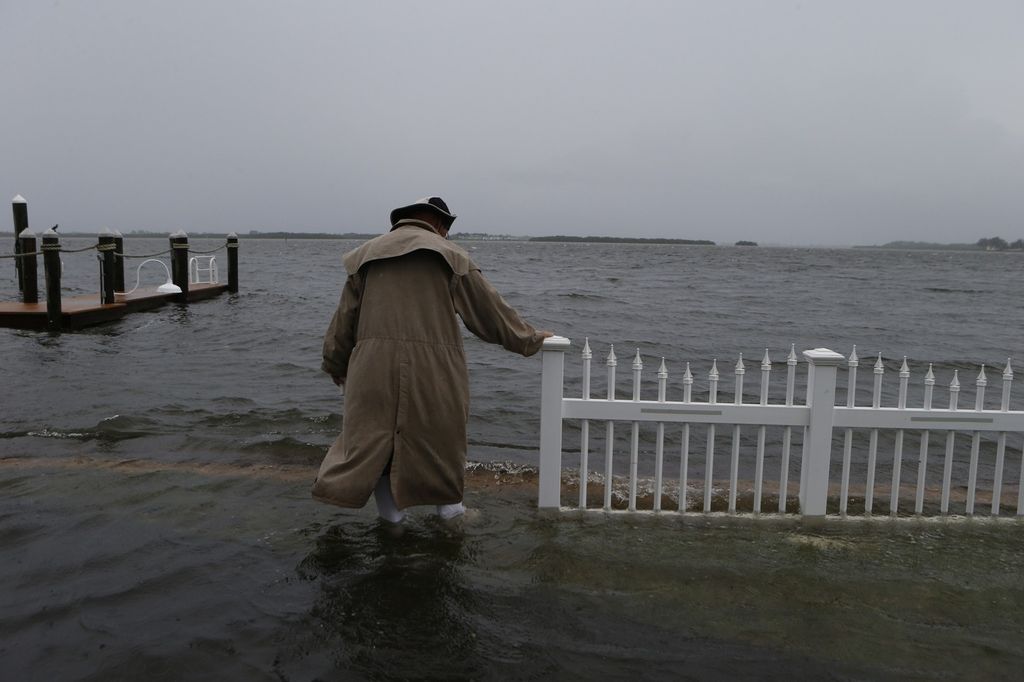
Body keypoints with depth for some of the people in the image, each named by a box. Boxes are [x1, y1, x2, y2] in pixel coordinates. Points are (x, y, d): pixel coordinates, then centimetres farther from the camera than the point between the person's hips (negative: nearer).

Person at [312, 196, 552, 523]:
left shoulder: (366, 255, 15)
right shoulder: (450, 255, 6)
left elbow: (344, 317, 16)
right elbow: (489, 308, 9)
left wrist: (336, 365, 26)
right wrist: (530, 338, 21)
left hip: (373, 366, 2)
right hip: (433, 367, -2)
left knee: (372, 432, 13)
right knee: (439, 433, 15)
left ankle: (390, 506, 15)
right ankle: (448, 501, 27)